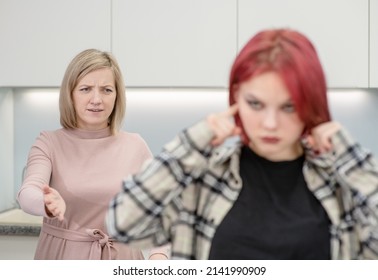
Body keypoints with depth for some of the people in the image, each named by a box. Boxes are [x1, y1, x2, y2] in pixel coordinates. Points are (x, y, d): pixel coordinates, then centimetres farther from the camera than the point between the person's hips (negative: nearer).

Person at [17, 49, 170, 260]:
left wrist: (159, 254, -17)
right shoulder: (49, 143, -5)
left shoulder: (135, 146, -2)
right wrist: (49, 204, -44)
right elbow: (28, 193, -22)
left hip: (120, 259, 1)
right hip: (63, 258, -1)